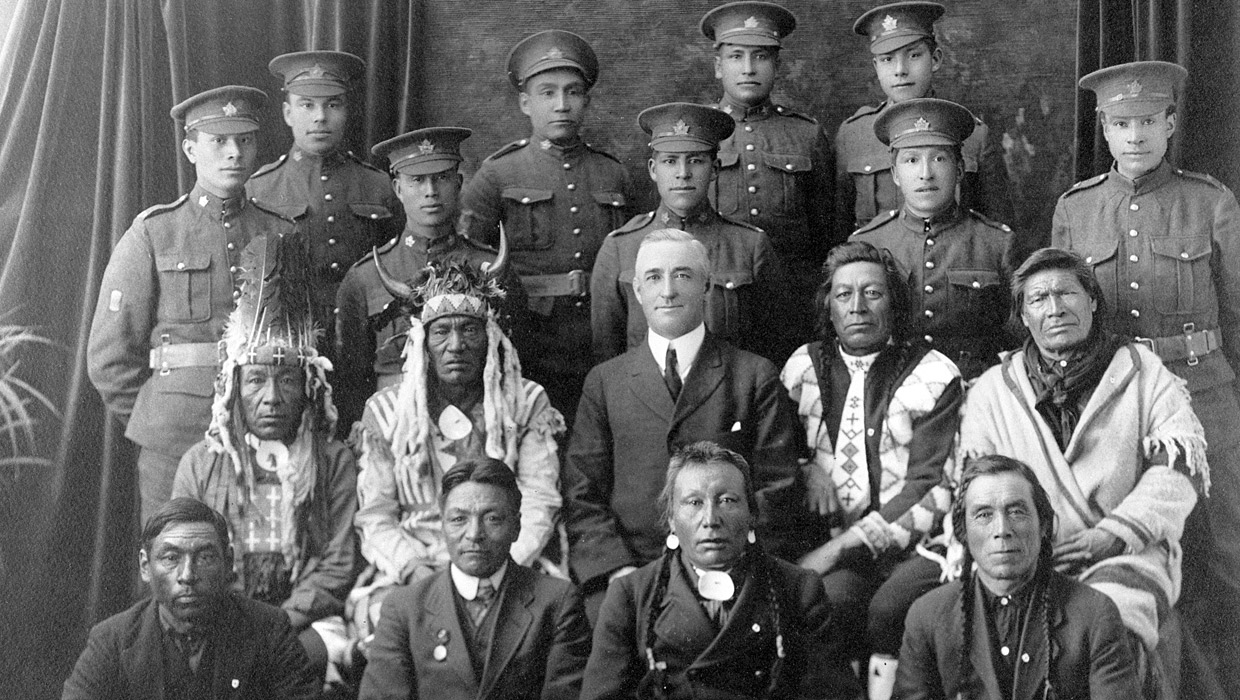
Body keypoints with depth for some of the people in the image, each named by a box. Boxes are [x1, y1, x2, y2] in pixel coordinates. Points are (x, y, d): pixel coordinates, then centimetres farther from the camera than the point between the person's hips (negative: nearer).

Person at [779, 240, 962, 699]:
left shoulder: (935, 376, 2)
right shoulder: (803, 367, 13)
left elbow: (931, 490, -5)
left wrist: (843, 545, -12)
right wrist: (807, 470, 0)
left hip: (911, 541, -2)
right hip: (827, 536, 2)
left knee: (889, 608, -31)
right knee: (834, 596, -30)